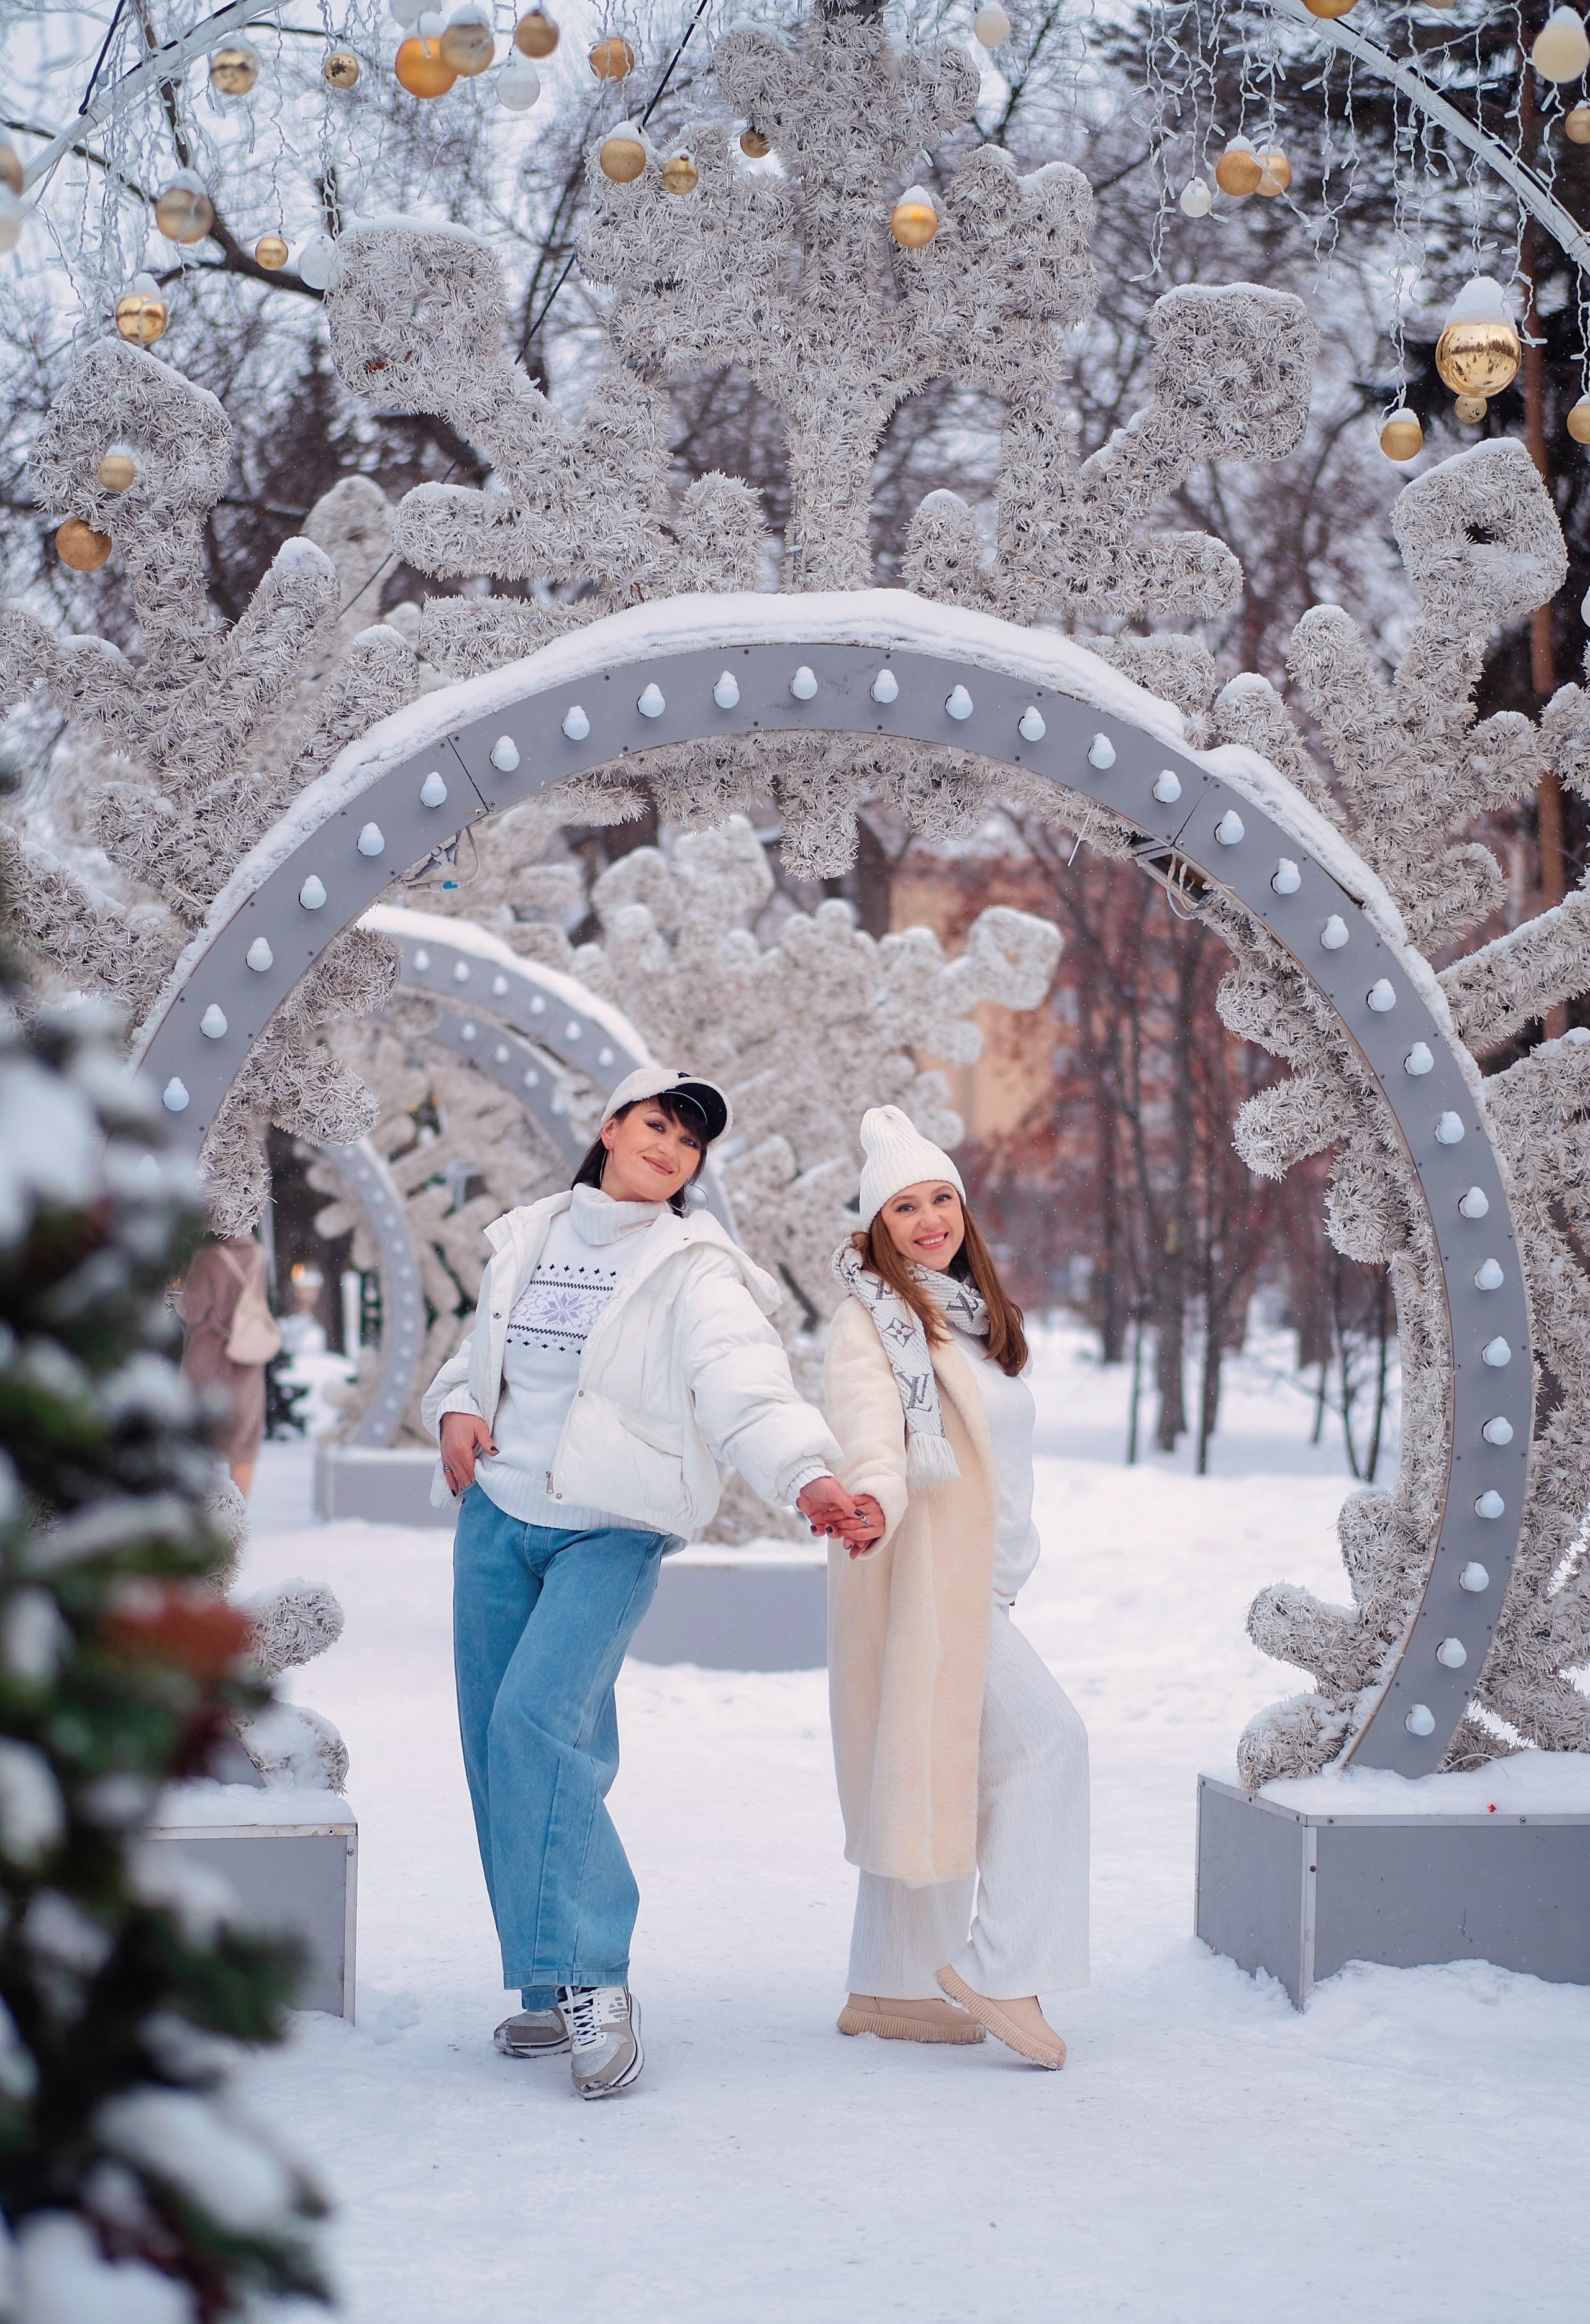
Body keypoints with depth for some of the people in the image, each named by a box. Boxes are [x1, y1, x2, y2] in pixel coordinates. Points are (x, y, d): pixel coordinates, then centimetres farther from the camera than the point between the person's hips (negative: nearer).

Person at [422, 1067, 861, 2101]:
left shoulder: (695, 1272, -4)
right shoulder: (527, 1242, 11)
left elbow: (747, 1385, -21)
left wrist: (809, 1475, -39)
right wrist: (456, 1408, 2)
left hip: (610, 1531, -5)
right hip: (498, 1518, 5)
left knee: (539, 1722, -24)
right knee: (494, 1746, 4)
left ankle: (594, 1981, -17)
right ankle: (551, 1988, 14)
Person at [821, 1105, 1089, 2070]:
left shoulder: (974, 1312, 17)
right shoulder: (873, 1319, -10)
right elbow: (870, 1421, -28)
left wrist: (1005, 1571, 28)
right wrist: (873, 1499, -48)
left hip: (972, 1575, 9)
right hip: (920, 1567, -9)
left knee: (939, 1771, 10)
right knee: (1044, 1739, -15)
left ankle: (890, 1990, 16)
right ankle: (1004, 1966, -13)